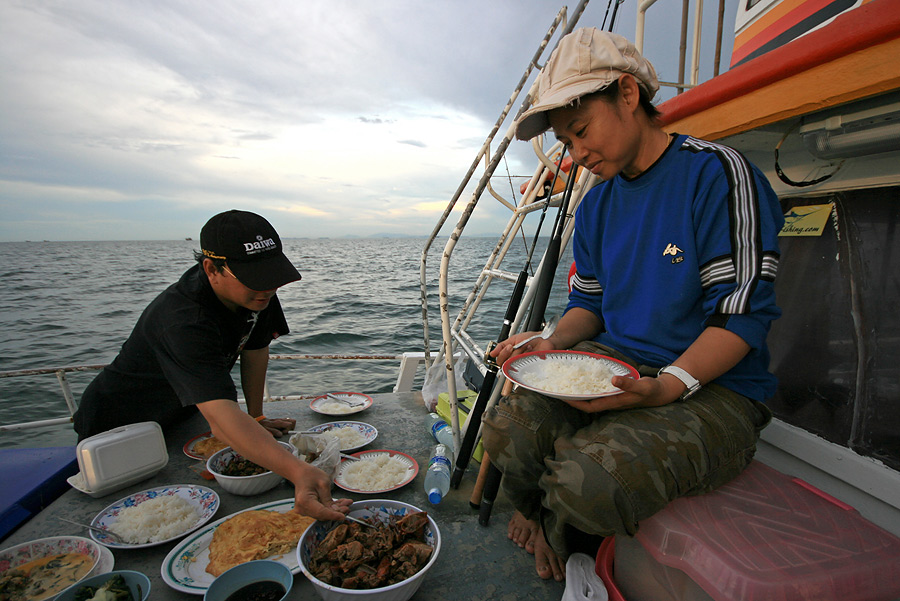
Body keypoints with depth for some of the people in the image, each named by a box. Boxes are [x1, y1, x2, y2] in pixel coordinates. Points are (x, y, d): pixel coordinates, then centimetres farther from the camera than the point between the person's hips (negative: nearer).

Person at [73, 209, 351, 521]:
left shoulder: (257, 290, -20)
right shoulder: (182, 320, -43)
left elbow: (256, 350, -6)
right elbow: (221, 416, -54)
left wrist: (256, 417, -3)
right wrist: (298, 472, -66)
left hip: (182, 417, 6)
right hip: (116, 428, -6)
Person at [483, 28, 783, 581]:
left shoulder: (717, 173, -10)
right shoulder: (596, 206, 11)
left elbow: (742, 316, -14)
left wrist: (667, 386, -29)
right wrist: (553, 344, -6)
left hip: (713, 389, -5)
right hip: (611, 365, 5)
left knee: (591, 477, -31)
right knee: (508, 429, -20)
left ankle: (561, 537, 10)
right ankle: (555, 527, 15)